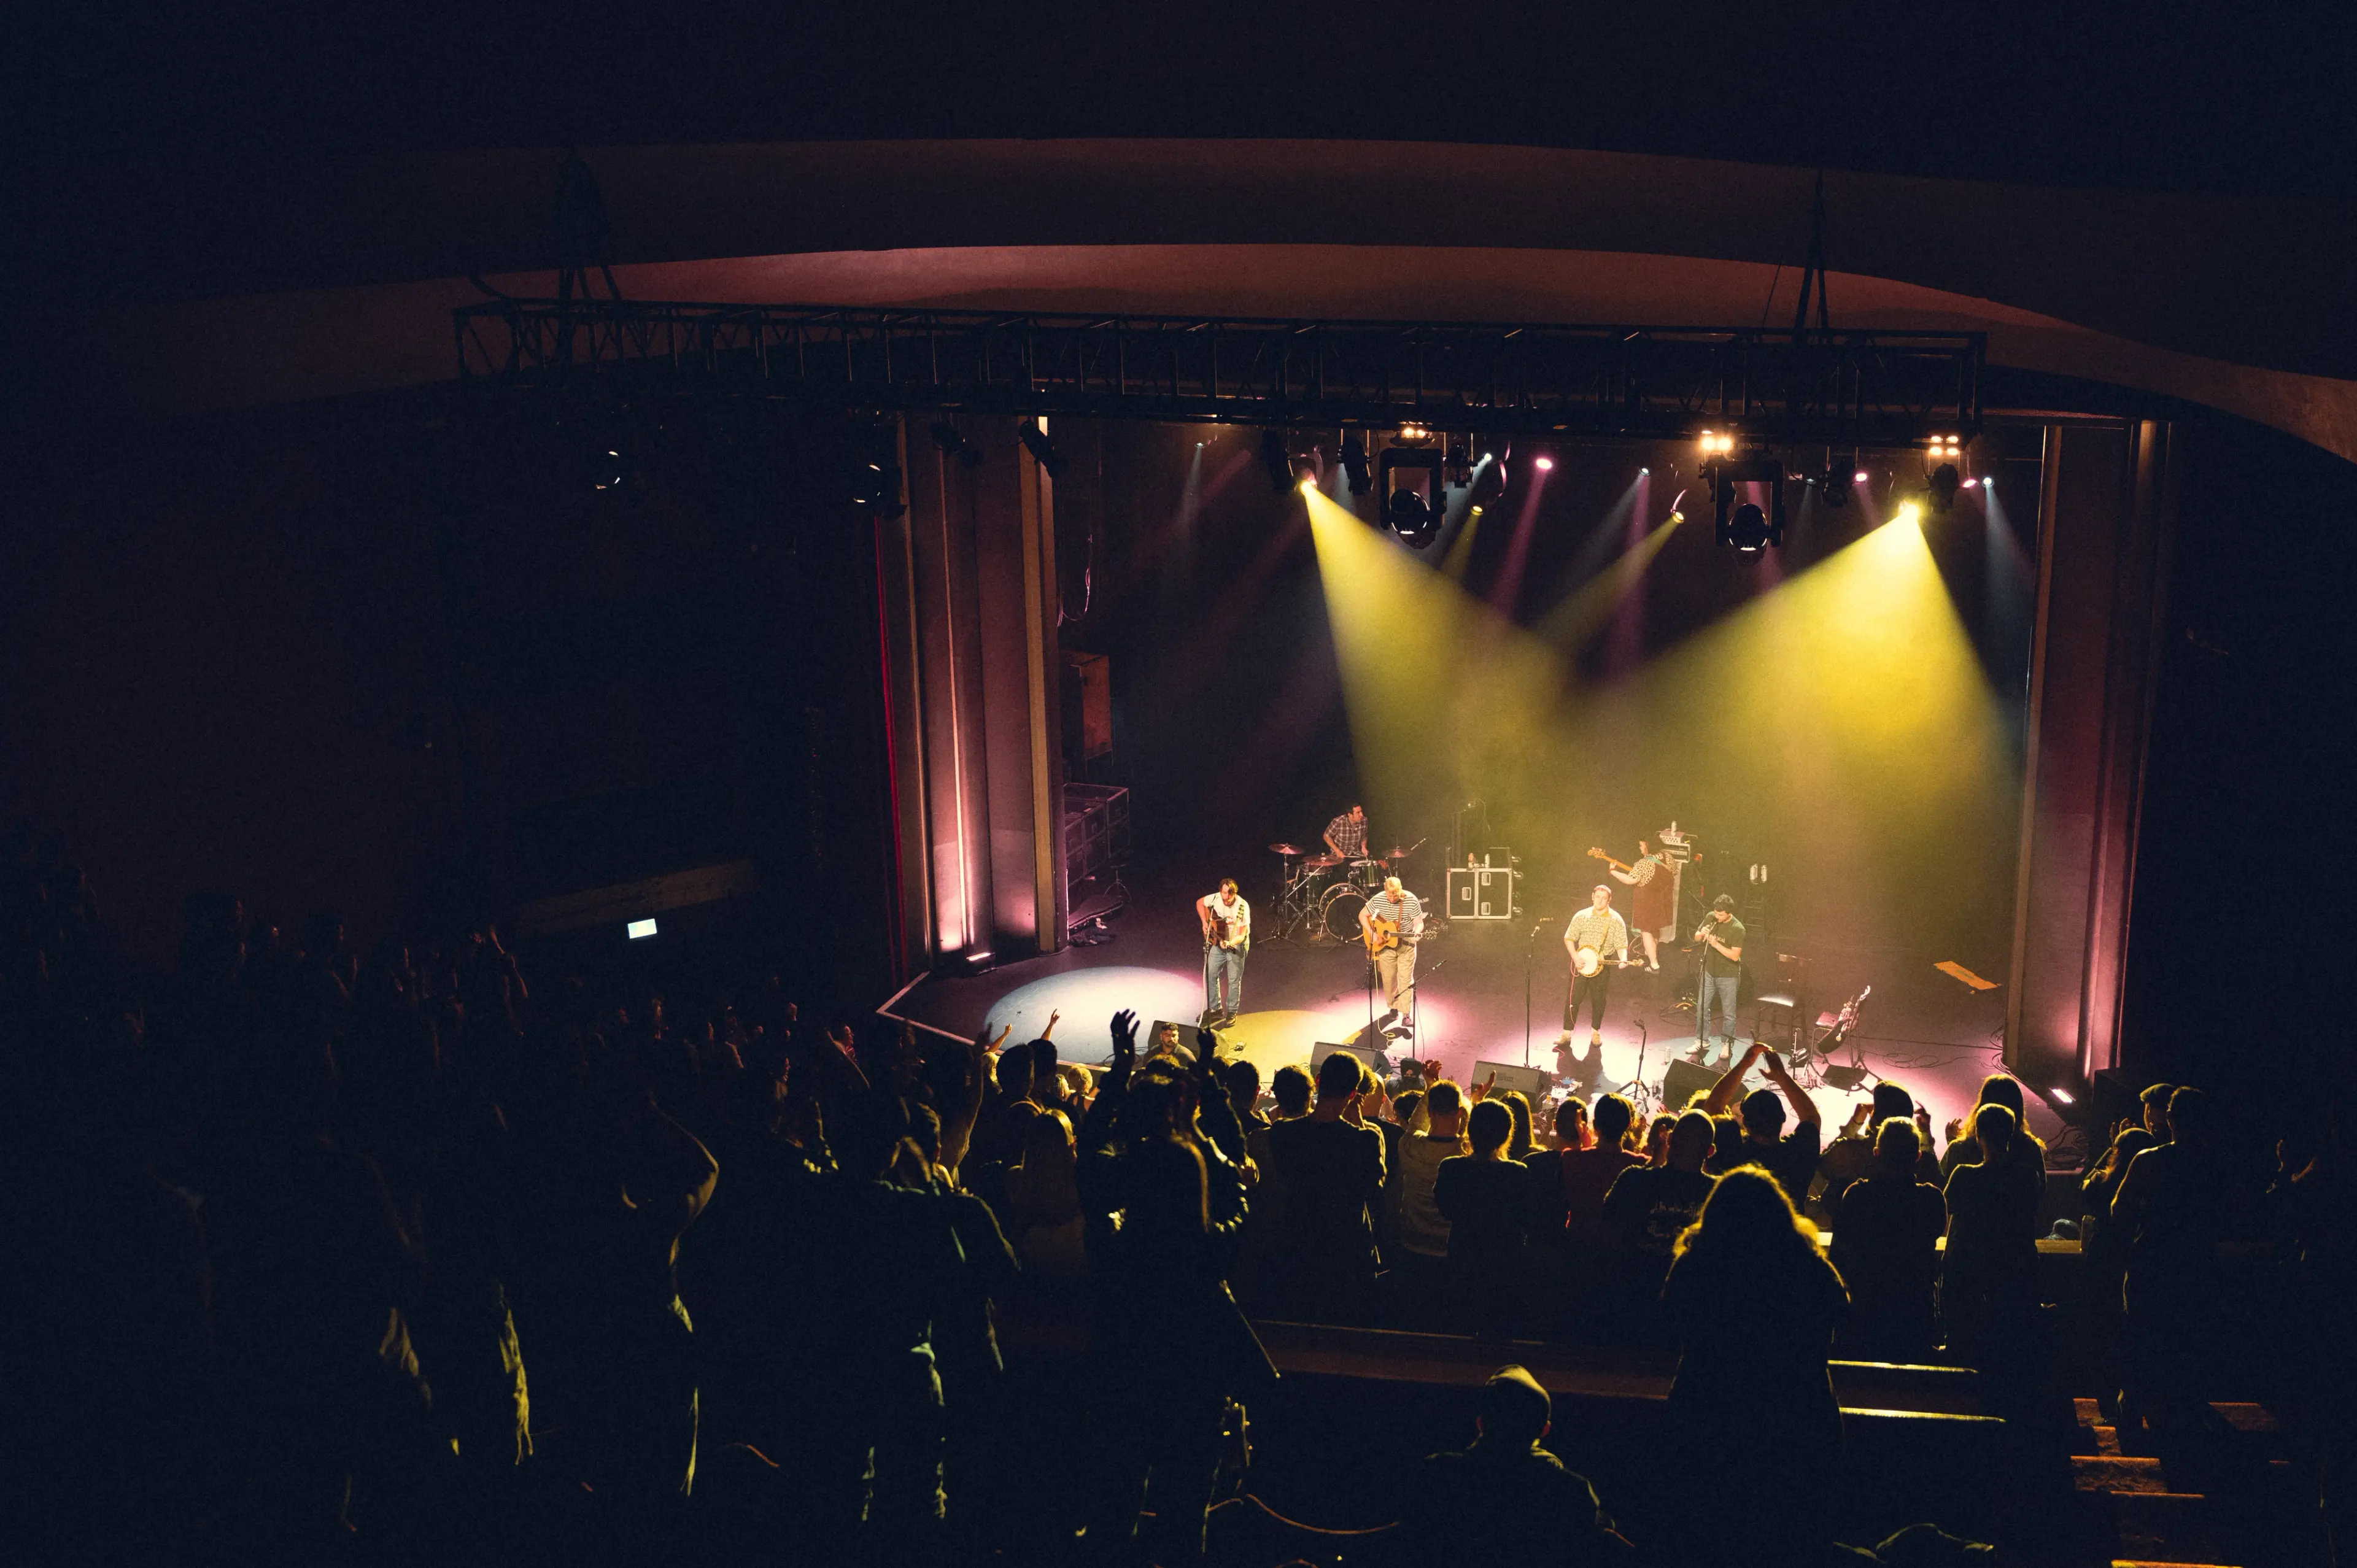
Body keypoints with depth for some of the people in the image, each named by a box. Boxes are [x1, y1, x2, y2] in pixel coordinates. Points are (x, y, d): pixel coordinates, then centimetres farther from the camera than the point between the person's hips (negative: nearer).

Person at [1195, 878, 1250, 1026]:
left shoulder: (1242, 906, -27)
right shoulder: (1215, 899, -15)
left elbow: (1242, 935, -25)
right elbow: (1199, 903, 7)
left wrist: (1229, 943, -42)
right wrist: (1205, 923, -3)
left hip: (1237, 946, -5)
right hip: (1218, 942, 5)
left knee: (1234, 980, 1)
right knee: (1211, 975, 7)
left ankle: (1231, 1012, 18)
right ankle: (1216, 1009, 22)